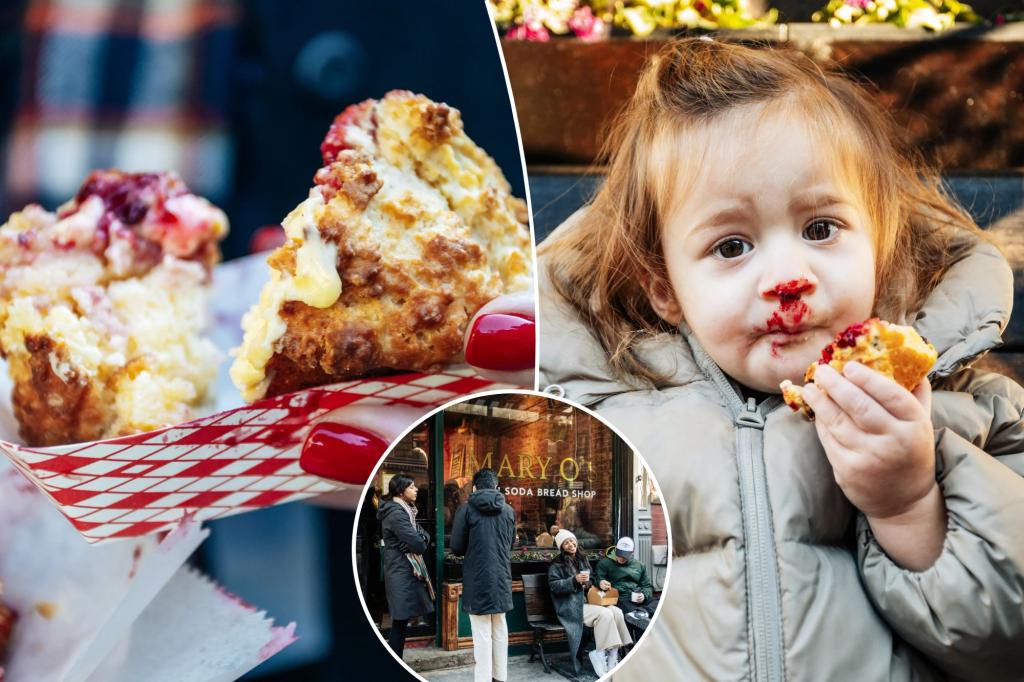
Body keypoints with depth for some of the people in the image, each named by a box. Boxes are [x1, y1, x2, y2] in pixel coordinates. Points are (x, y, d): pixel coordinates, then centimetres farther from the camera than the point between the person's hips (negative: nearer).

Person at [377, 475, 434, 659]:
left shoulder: (404, 510, 16)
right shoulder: (397, 514, -17)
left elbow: (424, 536, 14)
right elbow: (417, 544, -23)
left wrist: (421, 539, -7)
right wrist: (421, 543, -2)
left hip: (404, 573, 10)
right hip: (402, 575, -10)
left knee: (400, 623, 13)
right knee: (400, 623, -7)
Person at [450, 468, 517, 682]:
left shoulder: (467, 509, -8)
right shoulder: (509, 511, 5)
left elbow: (456, 547, -3)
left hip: (477, 579, -4)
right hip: (501, 578, 4)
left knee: (482, 633, -1)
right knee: (500, 629, 17)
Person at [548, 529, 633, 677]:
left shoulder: (582, 559, 20)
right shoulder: (557, 564, 1)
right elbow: (553, 585, -10)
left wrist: (590, 583, 5)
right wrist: (574, 580, -21)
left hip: (586, 601, 7)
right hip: (571, 606, -7)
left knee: (617, 612, -21)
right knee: (605, 614, -30)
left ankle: (613, 652, -22)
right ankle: (600, 654, -22)